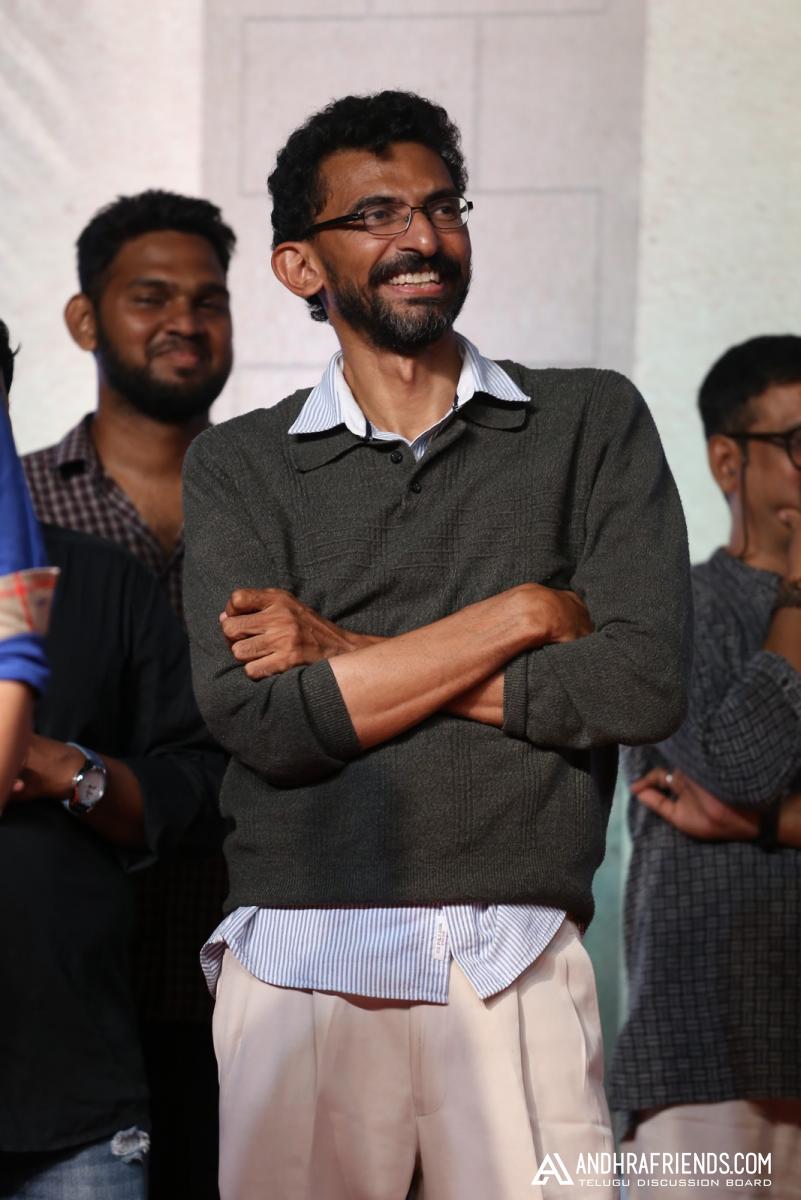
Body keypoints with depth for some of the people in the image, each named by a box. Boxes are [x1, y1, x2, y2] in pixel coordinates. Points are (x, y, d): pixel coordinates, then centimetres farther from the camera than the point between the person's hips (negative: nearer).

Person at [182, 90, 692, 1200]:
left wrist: (354, 659, -5)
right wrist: (525, 613, -6)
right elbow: (259, 721, -6)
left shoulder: (593, 423, 8)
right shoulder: (237, 466, 9)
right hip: (298, 970, 0)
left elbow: (647, 682, -5)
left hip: (519, 972, 0)